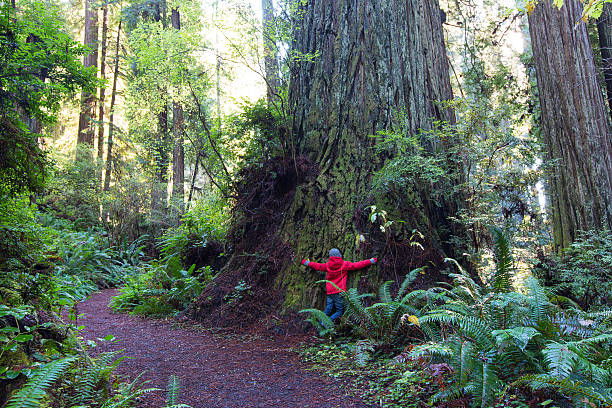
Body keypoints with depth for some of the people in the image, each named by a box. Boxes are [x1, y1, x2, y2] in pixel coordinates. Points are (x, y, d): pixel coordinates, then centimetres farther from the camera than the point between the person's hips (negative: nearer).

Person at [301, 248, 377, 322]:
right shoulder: (345, 264, -1)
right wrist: (371, 261, 9)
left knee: (328, 310, 9)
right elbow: (357, 265, 1)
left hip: (330, 292, 4)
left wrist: (307, 263, 39)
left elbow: (317, 266, 21)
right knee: (340, 311, 0)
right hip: (339, 292, -4)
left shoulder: (327, 265, 8)